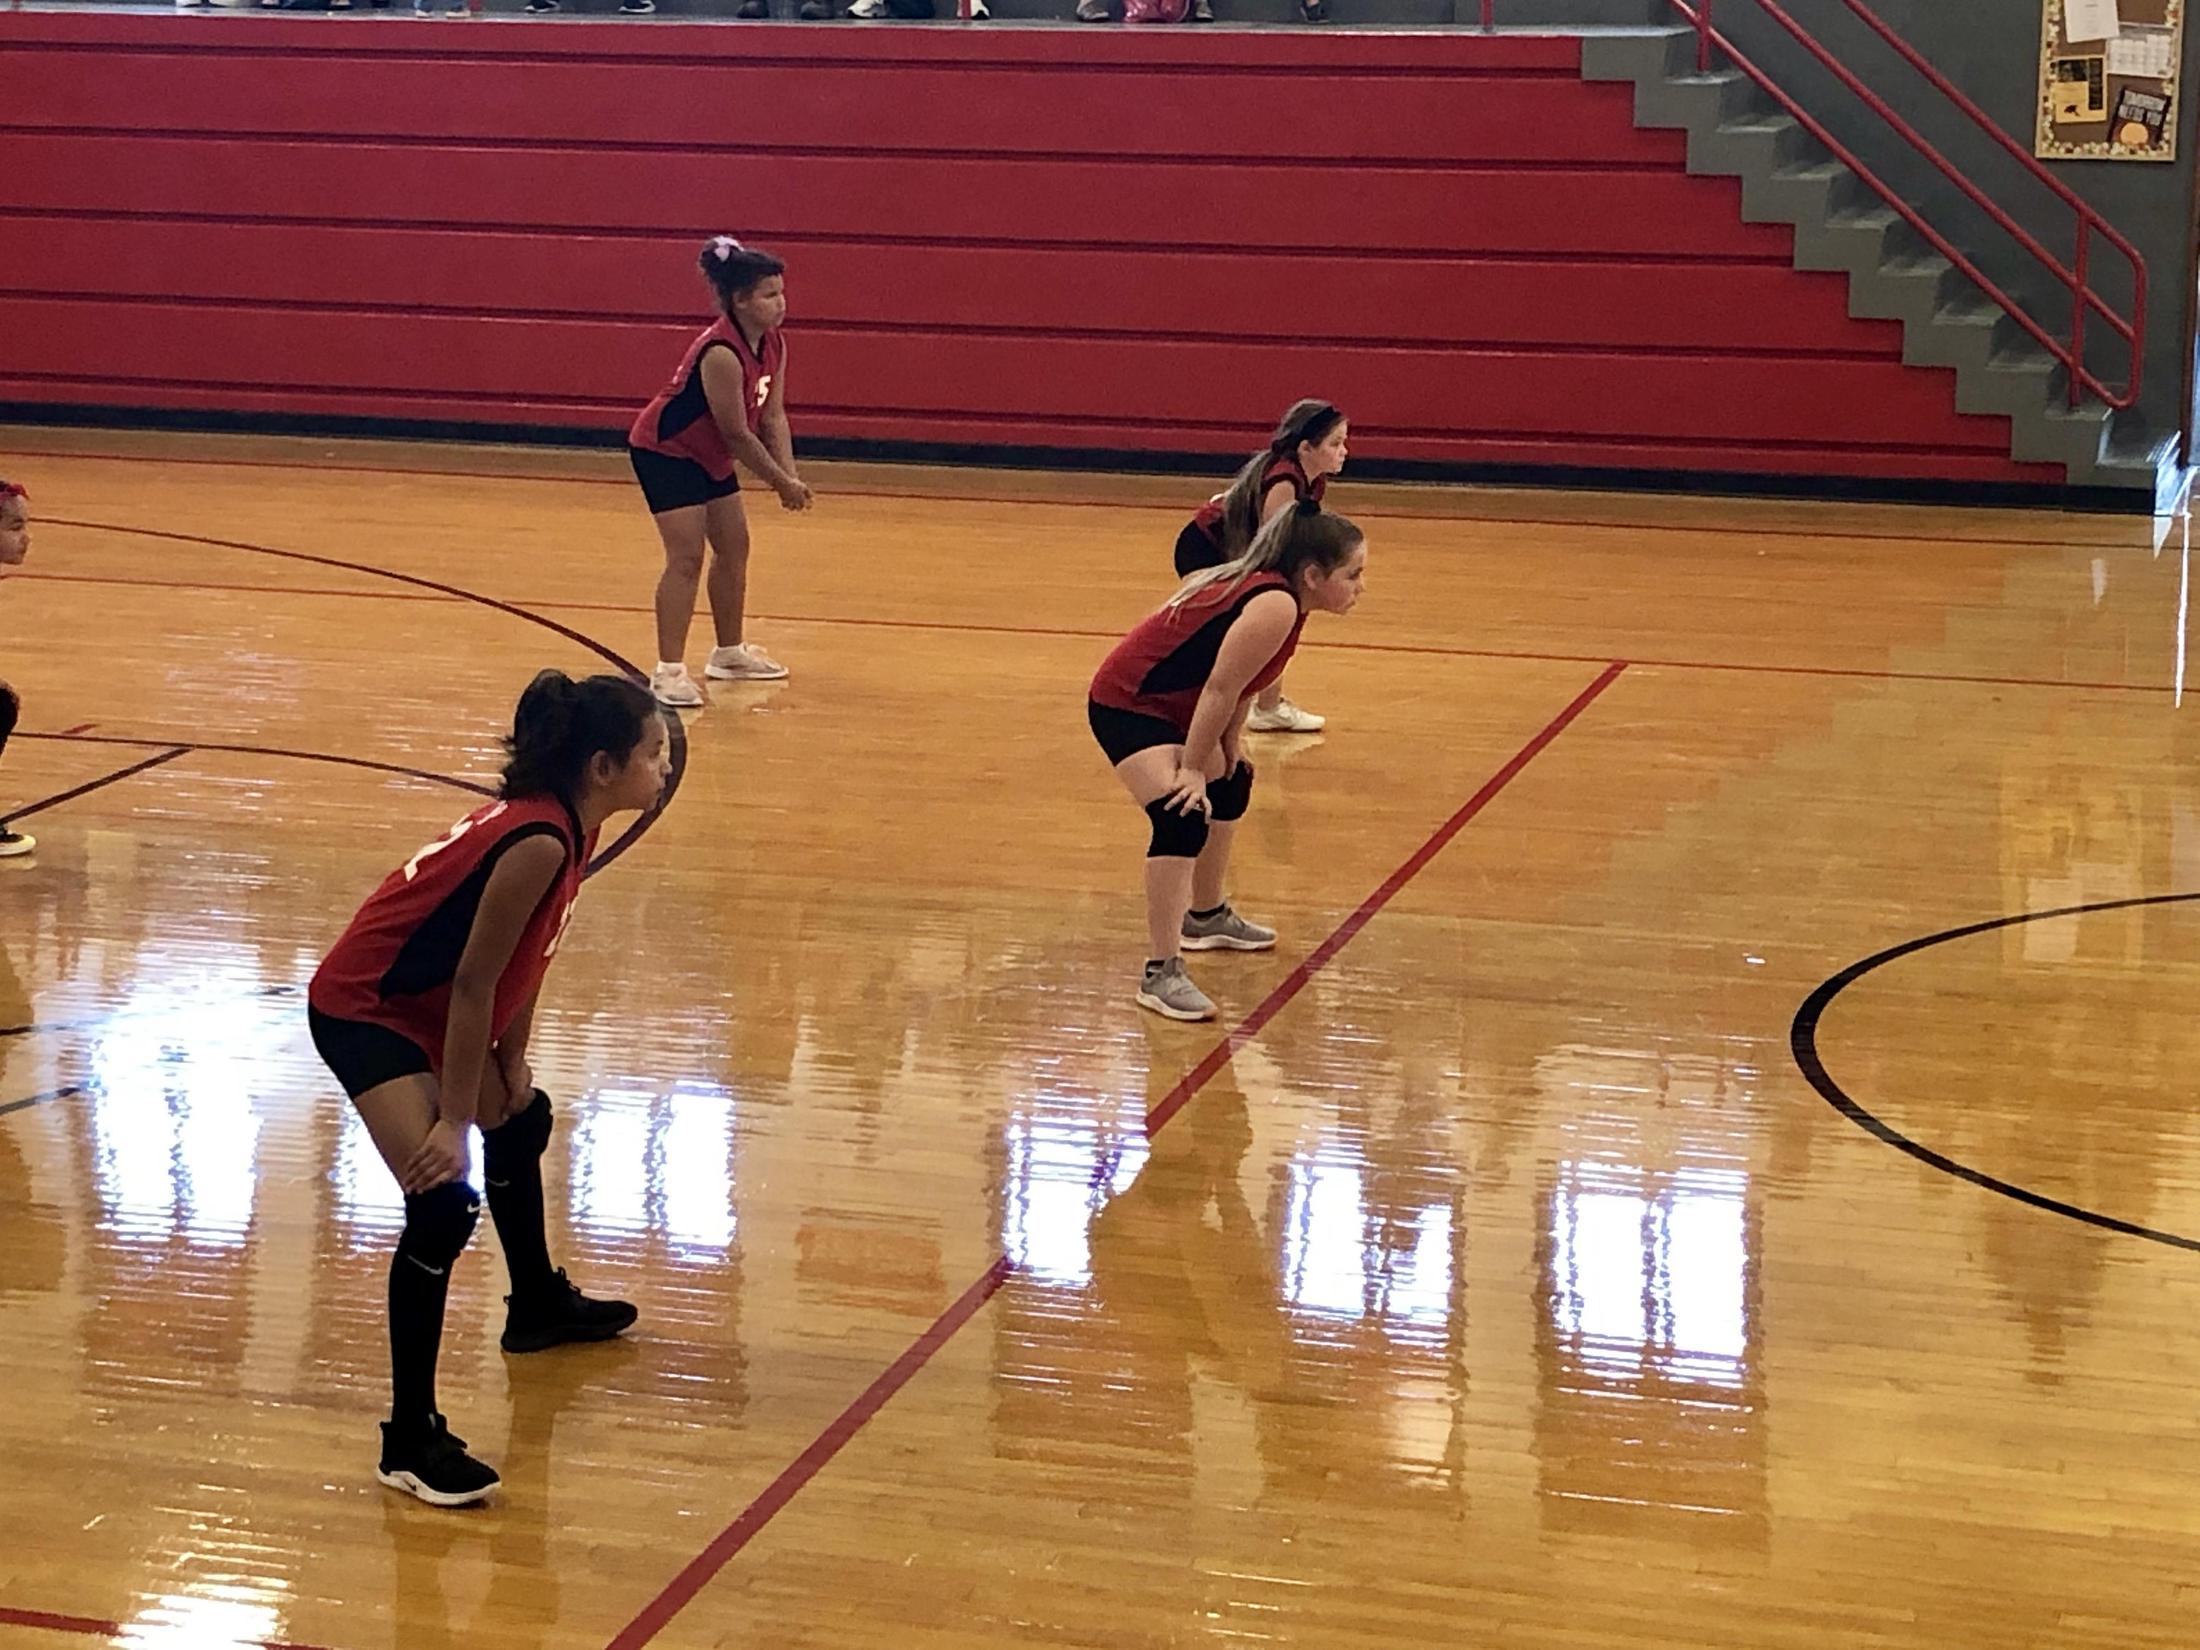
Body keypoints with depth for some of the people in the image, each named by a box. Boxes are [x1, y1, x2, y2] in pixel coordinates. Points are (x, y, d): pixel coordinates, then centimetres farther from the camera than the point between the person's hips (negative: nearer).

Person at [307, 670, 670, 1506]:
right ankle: (409, 1442, -13)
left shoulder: (567, 823, -2)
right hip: (364, 1011, -11)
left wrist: (511, 1062, 9)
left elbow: (522, 958, 8)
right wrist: (452, 1122, -23)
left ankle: (538, 1305, 54)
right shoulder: (539, 843, -29)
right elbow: (475, 982, -27)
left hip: (425, 1003, 11)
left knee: (521, 1123, 29)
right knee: (443, 1205, -19)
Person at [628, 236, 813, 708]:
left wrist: (789, 477, -14)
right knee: (687, 556, -16)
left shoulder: (773, 345, -4)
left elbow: (773, 415, -2)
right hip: (664, 450, -10)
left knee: (734, 547, 16)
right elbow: (736, 433, -27)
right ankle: (668, 671, -15)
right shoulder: (722, 353, -31)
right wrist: (781, 482, -19)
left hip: (708, 455, 10)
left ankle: (729, 653, 31)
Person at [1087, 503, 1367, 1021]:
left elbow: (1236, 687, 8)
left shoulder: (1269, 591, 2)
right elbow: (1220, 689, -27)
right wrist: (1192, 769, -20)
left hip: (1170, 706, 11)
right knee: (1184, 819, -25)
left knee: (1229, 787, 27)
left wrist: (1226, 751, 8)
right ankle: (1161, 974, -25)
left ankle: (1207, 917, 47)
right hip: (1127, 704, -11)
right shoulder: (1274, 606, -28)